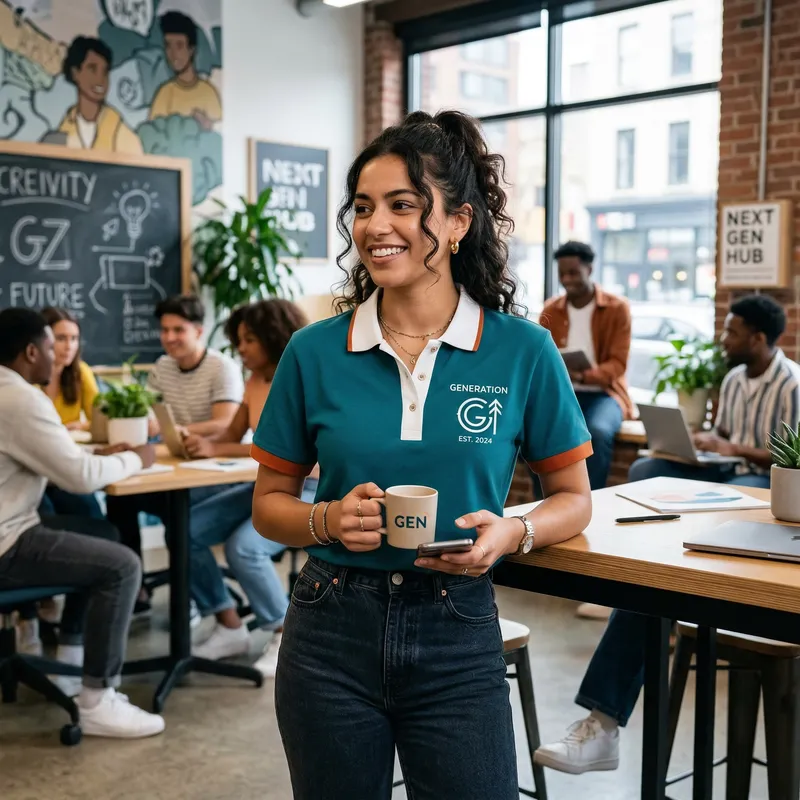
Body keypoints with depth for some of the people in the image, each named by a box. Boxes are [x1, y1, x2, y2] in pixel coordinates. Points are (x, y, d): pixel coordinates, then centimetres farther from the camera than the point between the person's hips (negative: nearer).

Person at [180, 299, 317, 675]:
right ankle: (229, 628, 4)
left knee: (243, 547, -31)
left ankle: (287, 636, -9)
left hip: (309, 489, -8)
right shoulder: (256, 380, 10)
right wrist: (197, 441, -14)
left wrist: (215, 450, -32)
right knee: (186, 531, -8)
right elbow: (233, 436, 7)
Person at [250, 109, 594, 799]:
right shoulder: (315, 352, -2)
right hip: (331, 636, 2)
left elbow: (574, 497, 4)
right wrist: (329, 520, -14)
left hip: (459, 640, -1)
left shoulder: (523, 351, -5)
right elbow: (269, 503, 6)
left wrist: (513, 532, -16)